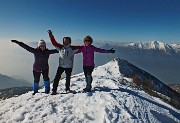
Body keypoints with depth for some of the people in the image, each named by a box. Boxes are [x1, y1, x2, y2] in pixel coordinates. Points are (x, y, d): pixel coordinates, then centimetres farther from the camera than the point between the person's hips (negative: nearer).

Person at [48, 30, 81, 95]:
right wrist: (51, 35, -3)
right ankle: (54, 90, 5)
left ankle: (67, 88, 36)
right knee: (57, 77, -5)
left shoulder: (72, 48, 0)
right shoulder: (60, 47, 3)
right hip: (61, 66, 1)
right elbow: (54, 42, 1)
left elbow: (79, 47, -1)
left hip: (69, 66, 0)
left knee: (68, 78, 14)